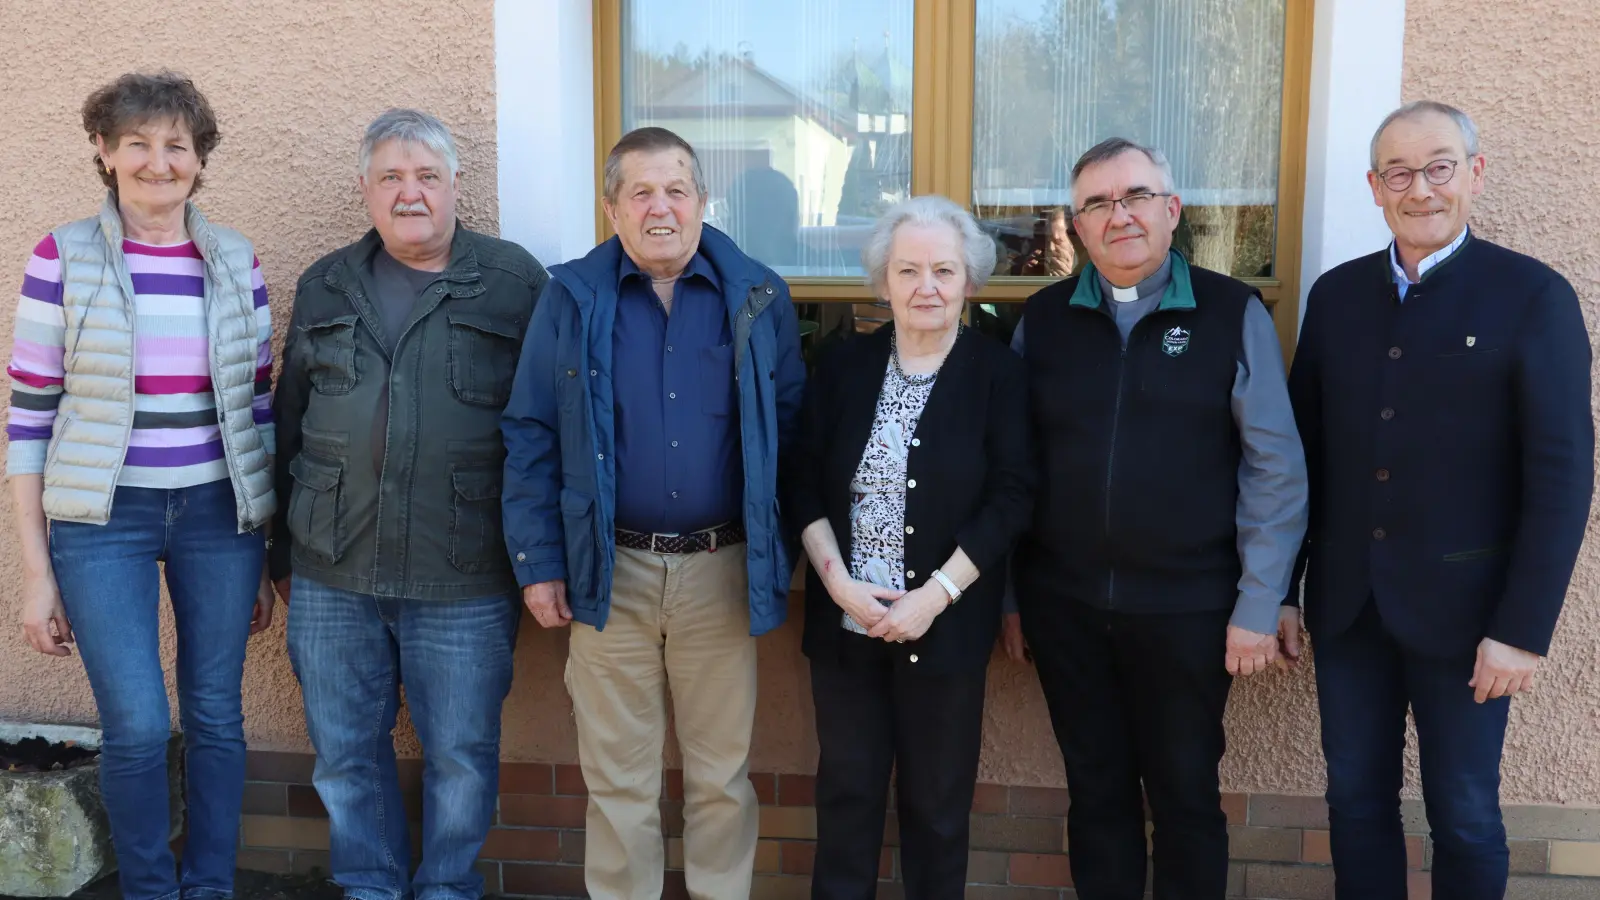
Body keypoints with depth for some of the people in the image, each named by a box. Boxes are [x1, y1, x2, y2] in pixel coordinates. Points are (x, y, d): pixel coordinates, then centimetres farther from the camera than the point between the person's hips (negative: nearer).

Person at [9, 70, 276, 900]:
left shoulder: (236, 262, 4)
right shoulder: (62, 259, -2)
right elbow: (29, 419, -1)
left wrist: (266, 553, 9)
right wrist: (37, 573, -3)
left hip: (219, 514, 2)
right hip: (104, 519, -2)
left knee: (215, 715, 8)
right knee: (137, 726, -5)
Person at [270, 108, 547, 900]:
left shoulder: (515, 284, 0)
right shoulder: (324, 288, 12)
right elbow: (289, 424, 16)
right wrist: (285, 552, 15)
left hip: (464, 581, -3)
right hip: (332, 577, 4)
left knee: (461, 757, 8)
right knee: (345, 752, 13)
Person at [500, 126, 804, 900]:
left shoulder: (759, 298, 1)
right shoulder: (571, 297, -1)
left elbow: (792, 429, 5)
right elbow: (530, 437, 1)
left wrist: (784, 550, 1)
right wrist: (538, 563, -3)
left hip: (724, 569, 1)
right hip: (611, 571, 0)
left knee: (722, 773, 13)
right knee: (617, 777, 12)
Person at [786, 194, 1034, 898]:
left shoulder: (999, 373, -4)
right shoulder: (843, 367, 4)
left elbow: (1011, 498, -8)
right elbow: (803, 483, 3)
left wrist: (935, 595, -15)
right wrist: (837, 580, -10)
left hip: (947, 625, -2)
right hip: (844, 621, 2)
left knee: (937, 797, 11)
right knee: (847, 786, 13)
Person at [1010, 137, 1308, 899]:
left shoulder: (1233, 313, -4)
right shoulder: (1042, 318, 3)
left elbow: (1276, 468, -4)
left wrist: (1259, 606, -6)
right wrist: (1006, 593, 5)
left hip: (1187, 607, -2)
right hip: (1063, 603, 2)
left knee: (1186, 796, 13)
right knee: (1095, 792, 16)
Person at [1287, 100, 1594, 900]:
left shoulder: (1533, 297, -7)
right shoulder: (1337, 294, 5)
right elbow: (1304, 449, 6)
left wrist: (1523, 627, -14)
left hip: (1462, 607, -3)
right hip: (1346, 603, 3)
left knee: (1463, 814, 11)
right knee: (1355, 798, 14)